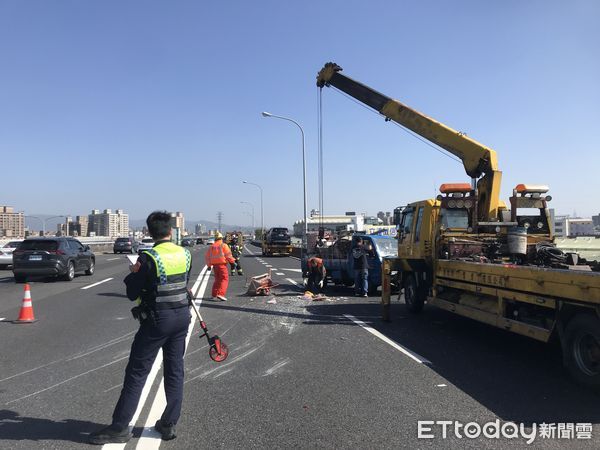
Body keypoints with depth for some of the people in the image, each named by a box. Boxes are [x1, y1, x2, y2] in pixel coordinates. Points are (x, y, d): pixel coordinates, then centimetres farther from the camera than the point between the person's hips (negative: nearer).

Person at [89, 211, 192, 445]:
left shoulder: (149, 258, -16)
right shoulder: (185, 254, 0)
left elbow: (132, 294, -10)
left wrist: (133, 274, 6)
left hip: (157, 320, -5)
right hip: (182, 316, 5)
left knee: (136, 373, 4)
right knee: (175, 371, 12)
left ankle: (120, 427, 12)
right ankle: (169, 424, 20)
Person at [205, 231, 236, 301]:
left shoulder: (211, 246, 11)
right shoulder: (224, 245, -5)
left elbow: (207, 257, 12)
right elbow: (228, 255, -9)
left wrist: (209, 265, 20)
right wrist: (232, 261, 5)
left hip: (215, 265, 6)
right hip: (222, 264, -6)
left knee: (217, 280, 18)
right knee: (224, 279, -5)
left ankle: (214, 295, 18)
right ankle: (221, 294, -20)